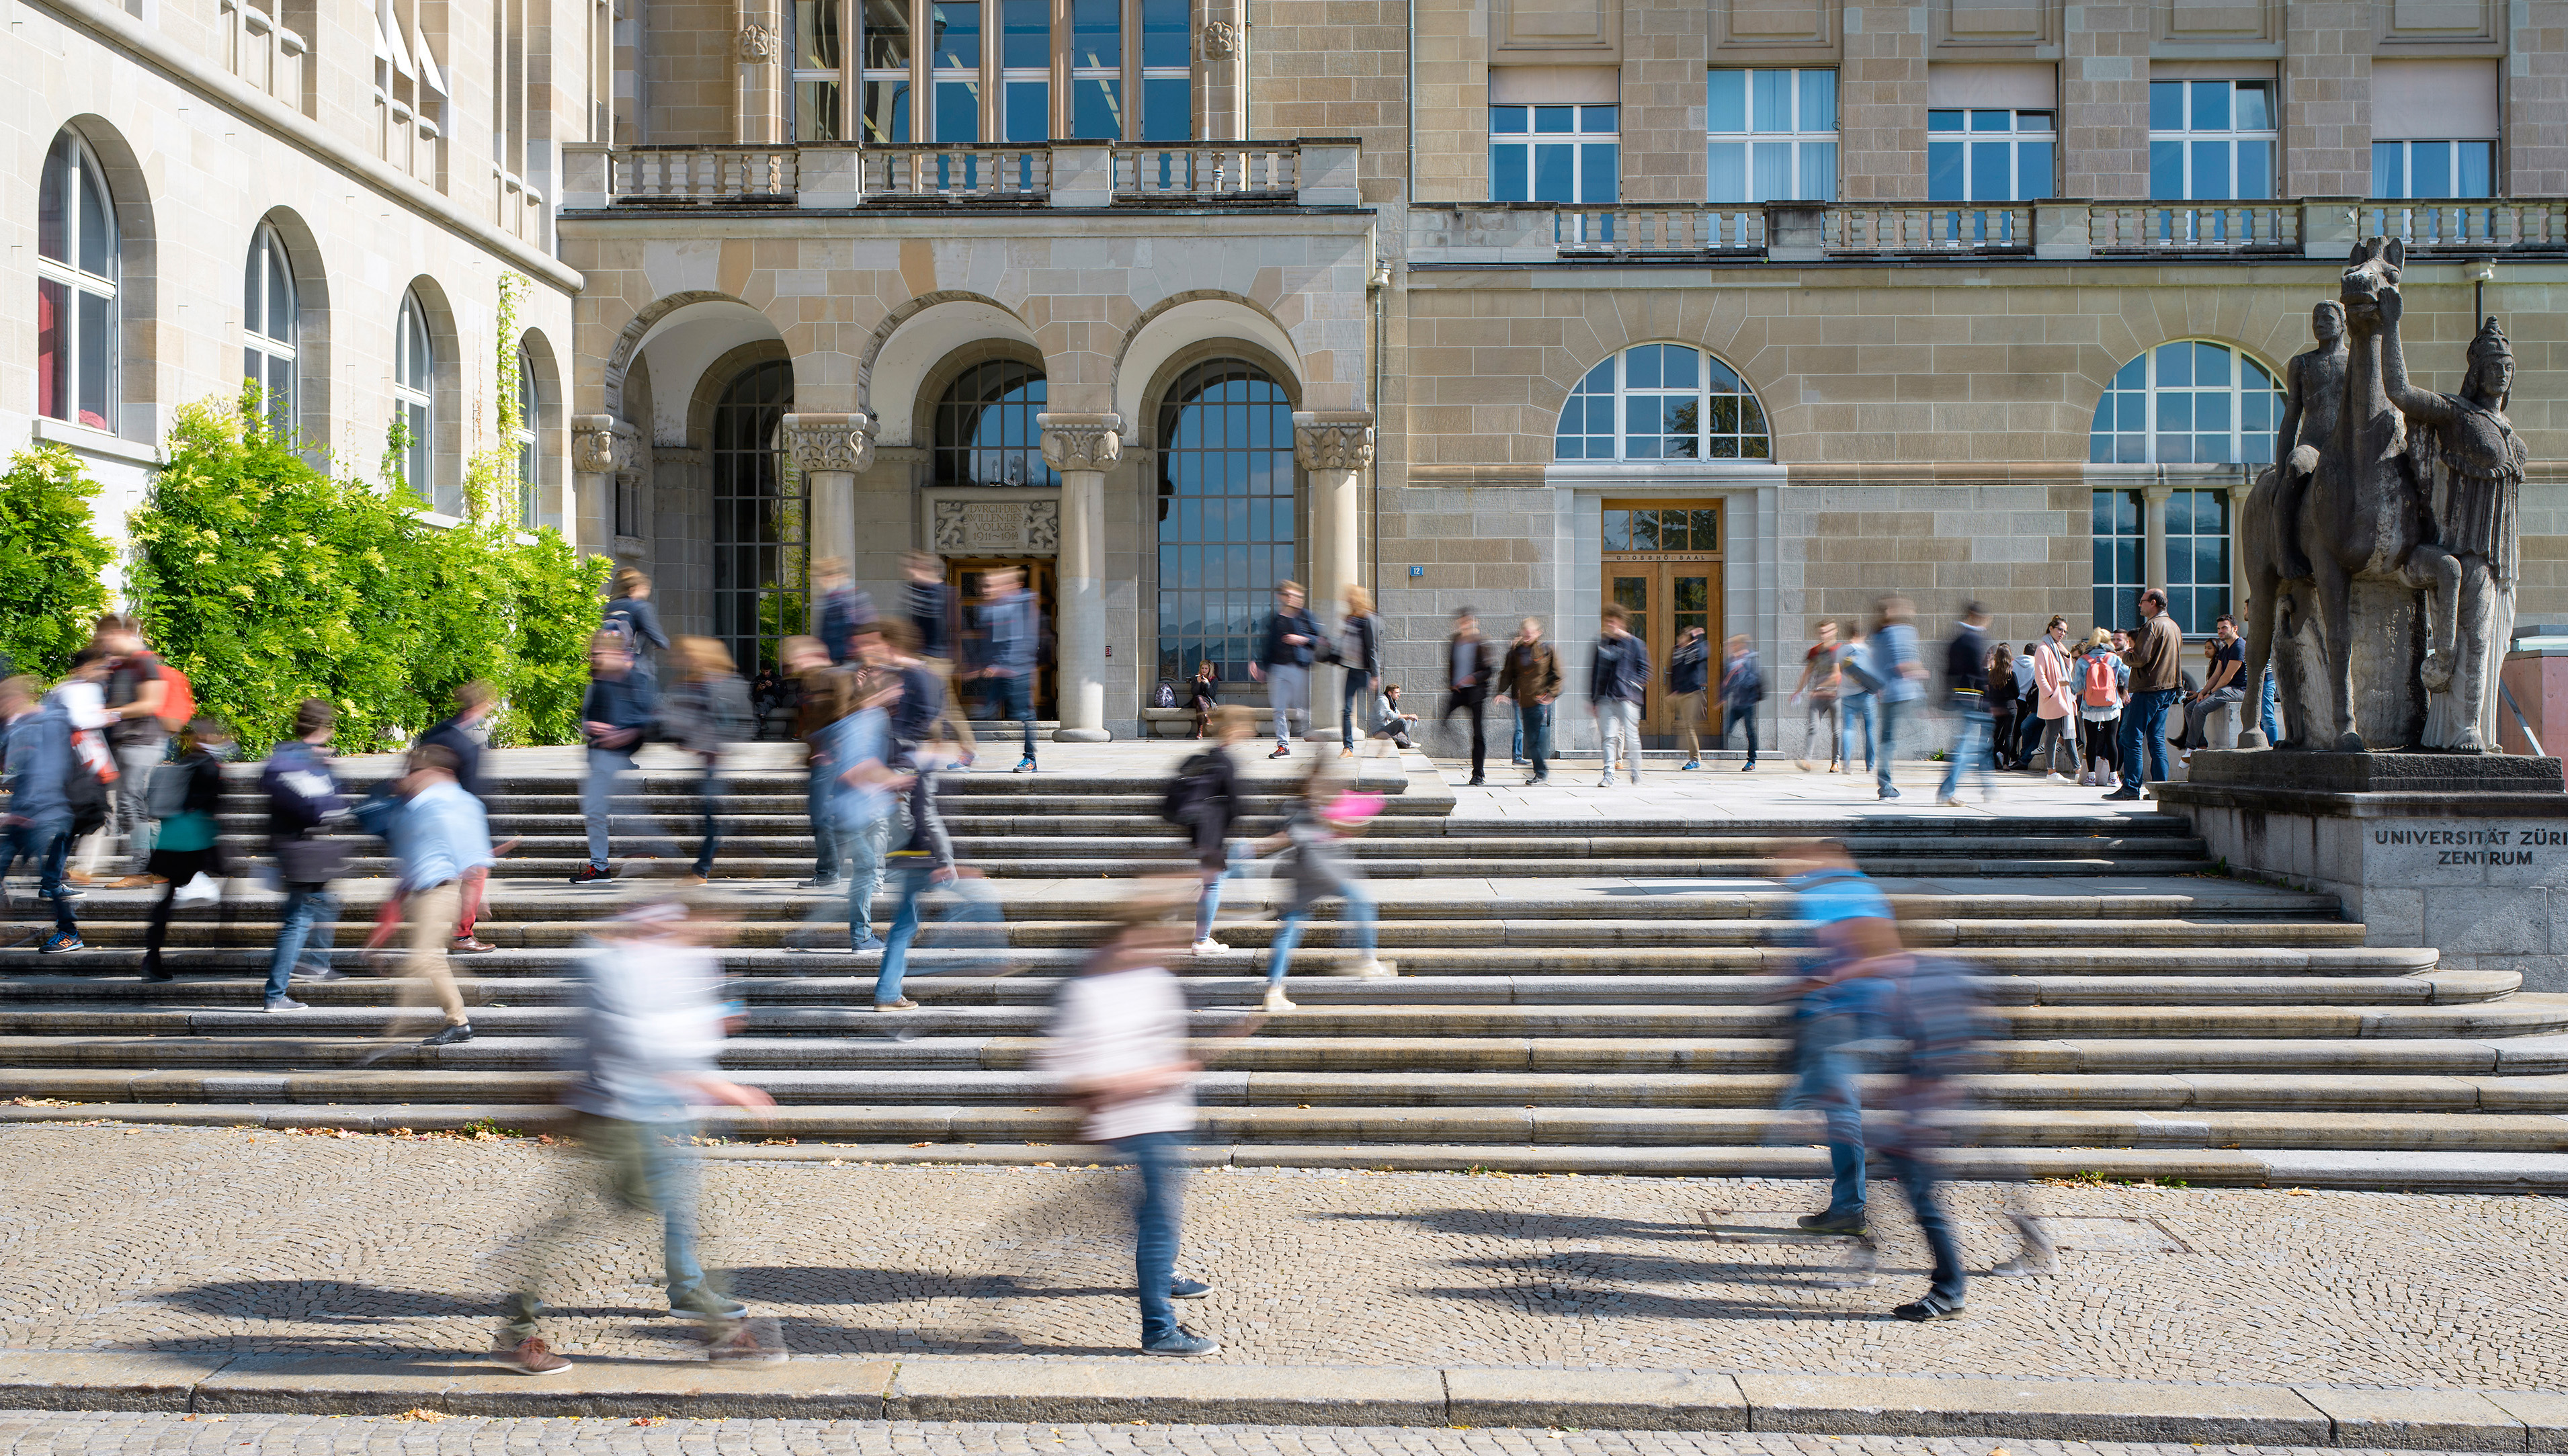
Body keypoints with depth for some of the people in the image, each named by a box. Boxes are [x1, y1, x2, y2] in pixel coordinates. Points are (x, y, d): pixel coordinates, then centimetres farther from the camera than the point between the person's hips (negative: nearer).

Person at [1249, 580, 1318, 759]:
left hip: (1298, 667, -2)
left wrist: (1303, 639, -12)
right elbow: (1264, 643, 14)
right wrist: (1256, 662, 4)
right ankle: (1283, 745, 3)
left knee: (1301, 707, 0)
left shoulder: (1304, 617, 5)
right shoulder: (1272, 618, 12)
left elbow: (1318, 639, 3)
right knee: (1280, 709, -1)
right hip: (1277, 668, 2)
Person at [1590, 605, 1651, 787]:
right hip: (1605, 698, 3)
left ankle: (1636, 770, 19)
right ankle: (1609, 775, -5)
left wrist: (1633, 683, -12)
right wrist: (1592, 700, 11)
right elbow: (1594, 673, 15)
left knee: (1631, 736, -2)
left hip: (1627, 697, -3)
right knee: (1608, 737, -5)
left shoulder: (1635, 644, 4)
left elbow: (1644, 669, 5)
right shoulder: (1601, 644, 13)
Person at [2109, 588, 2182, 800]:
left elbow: (2141, 659, -20)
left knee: (2132, 738, -6)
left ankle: (2130, 788, -7)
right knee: (2157, 739, 11)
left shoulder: (2153, 626, -14)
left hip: (2149, 689, -9)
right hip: (2168, 689, 9)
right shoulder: (2174, 626, 16)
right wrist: (2134, 651, 17)